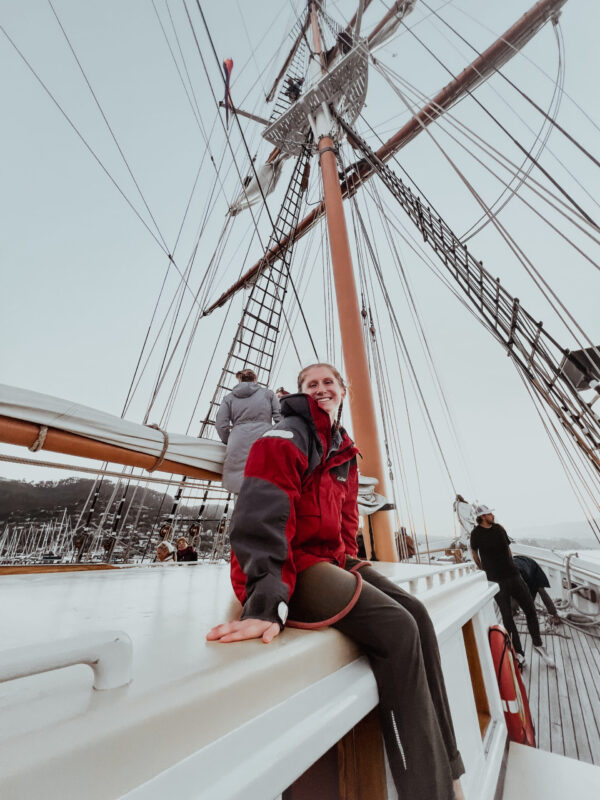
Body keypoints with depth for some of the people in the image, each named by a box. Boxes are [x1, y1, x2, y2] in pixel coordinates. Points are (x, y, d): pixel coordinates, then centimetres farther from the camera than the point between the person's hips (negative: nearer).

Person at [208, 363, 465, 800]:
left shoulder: (344, 452, 16)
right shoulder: (286, 437, -12)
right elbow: (262, 518, -23)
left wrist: (348, 559, 10)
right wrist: (267, 602, -30)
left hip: (330, 558, 8)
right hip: (289, 564, -8)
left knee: (416, 614, -5)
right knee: (396, 627, -20)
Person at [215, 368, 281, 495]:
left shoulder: (229, 397, 17)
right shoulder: (268, 393, 15)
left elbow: (221, 425, 9)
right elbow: (280, 419, 8)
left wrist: (229, 442, 25)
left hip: (238, 447, 1)